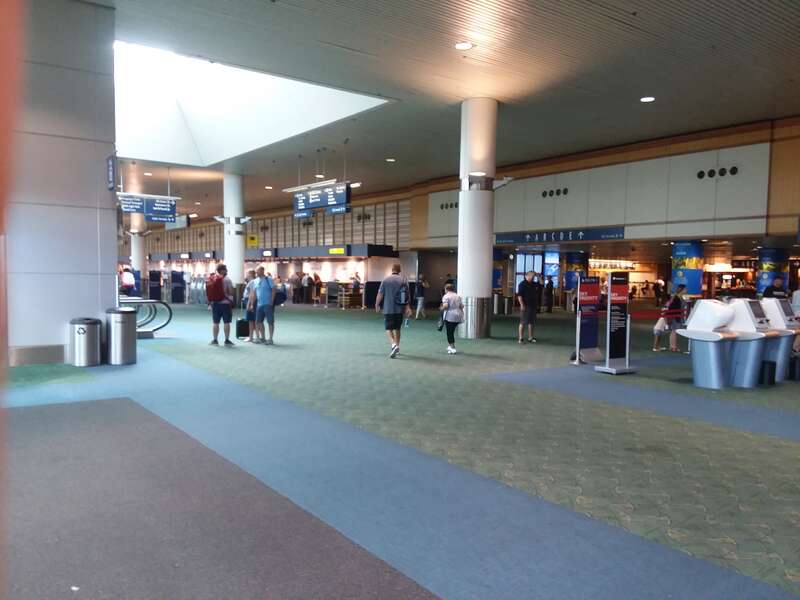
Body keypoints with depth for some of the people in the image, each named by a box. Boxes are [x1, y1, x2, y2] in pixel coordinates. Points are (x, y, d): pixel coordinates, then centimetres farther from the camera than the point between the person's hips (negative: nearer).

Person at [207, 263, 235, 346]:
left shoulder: (211, 279, 5)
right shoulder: (227, 279, -11)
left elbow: (209, 292, 9)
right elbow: (231, 292, -13)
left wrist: (211, 302, 17)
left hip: (215, 303, 5)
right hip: (225, 303, -5)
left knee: (215, 322, 9)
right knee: (226, 322, 1)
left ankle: (215, 340, 12)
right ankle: (227, 340, 4)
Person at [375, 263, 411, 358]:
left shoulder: (386, 280, -5)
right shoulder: (404, 280, 1)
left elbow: (380, 295, -2)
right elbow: (408, 295, -4)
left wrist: (377, 305, 12)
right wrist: (408, 307, 0)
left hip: (388, 309, -3)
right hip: (400, 309, 3)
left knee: (389, 329, 0)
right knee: (397, 329, 16)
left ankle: (393, 344, -23)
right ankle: (397, 347, 24)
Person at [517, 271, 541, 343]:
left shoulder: (534, 284, 14)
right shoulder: (522, 284, -8)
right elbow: (519, 295, -13)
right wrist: (522, 305, -21)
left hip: (533, 306, 7)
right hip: (525, 306, -7)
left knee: (531, 322, 11)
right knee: (523, 322, -5)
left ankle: (530, 338, 18)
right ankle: (520, 338, -2)